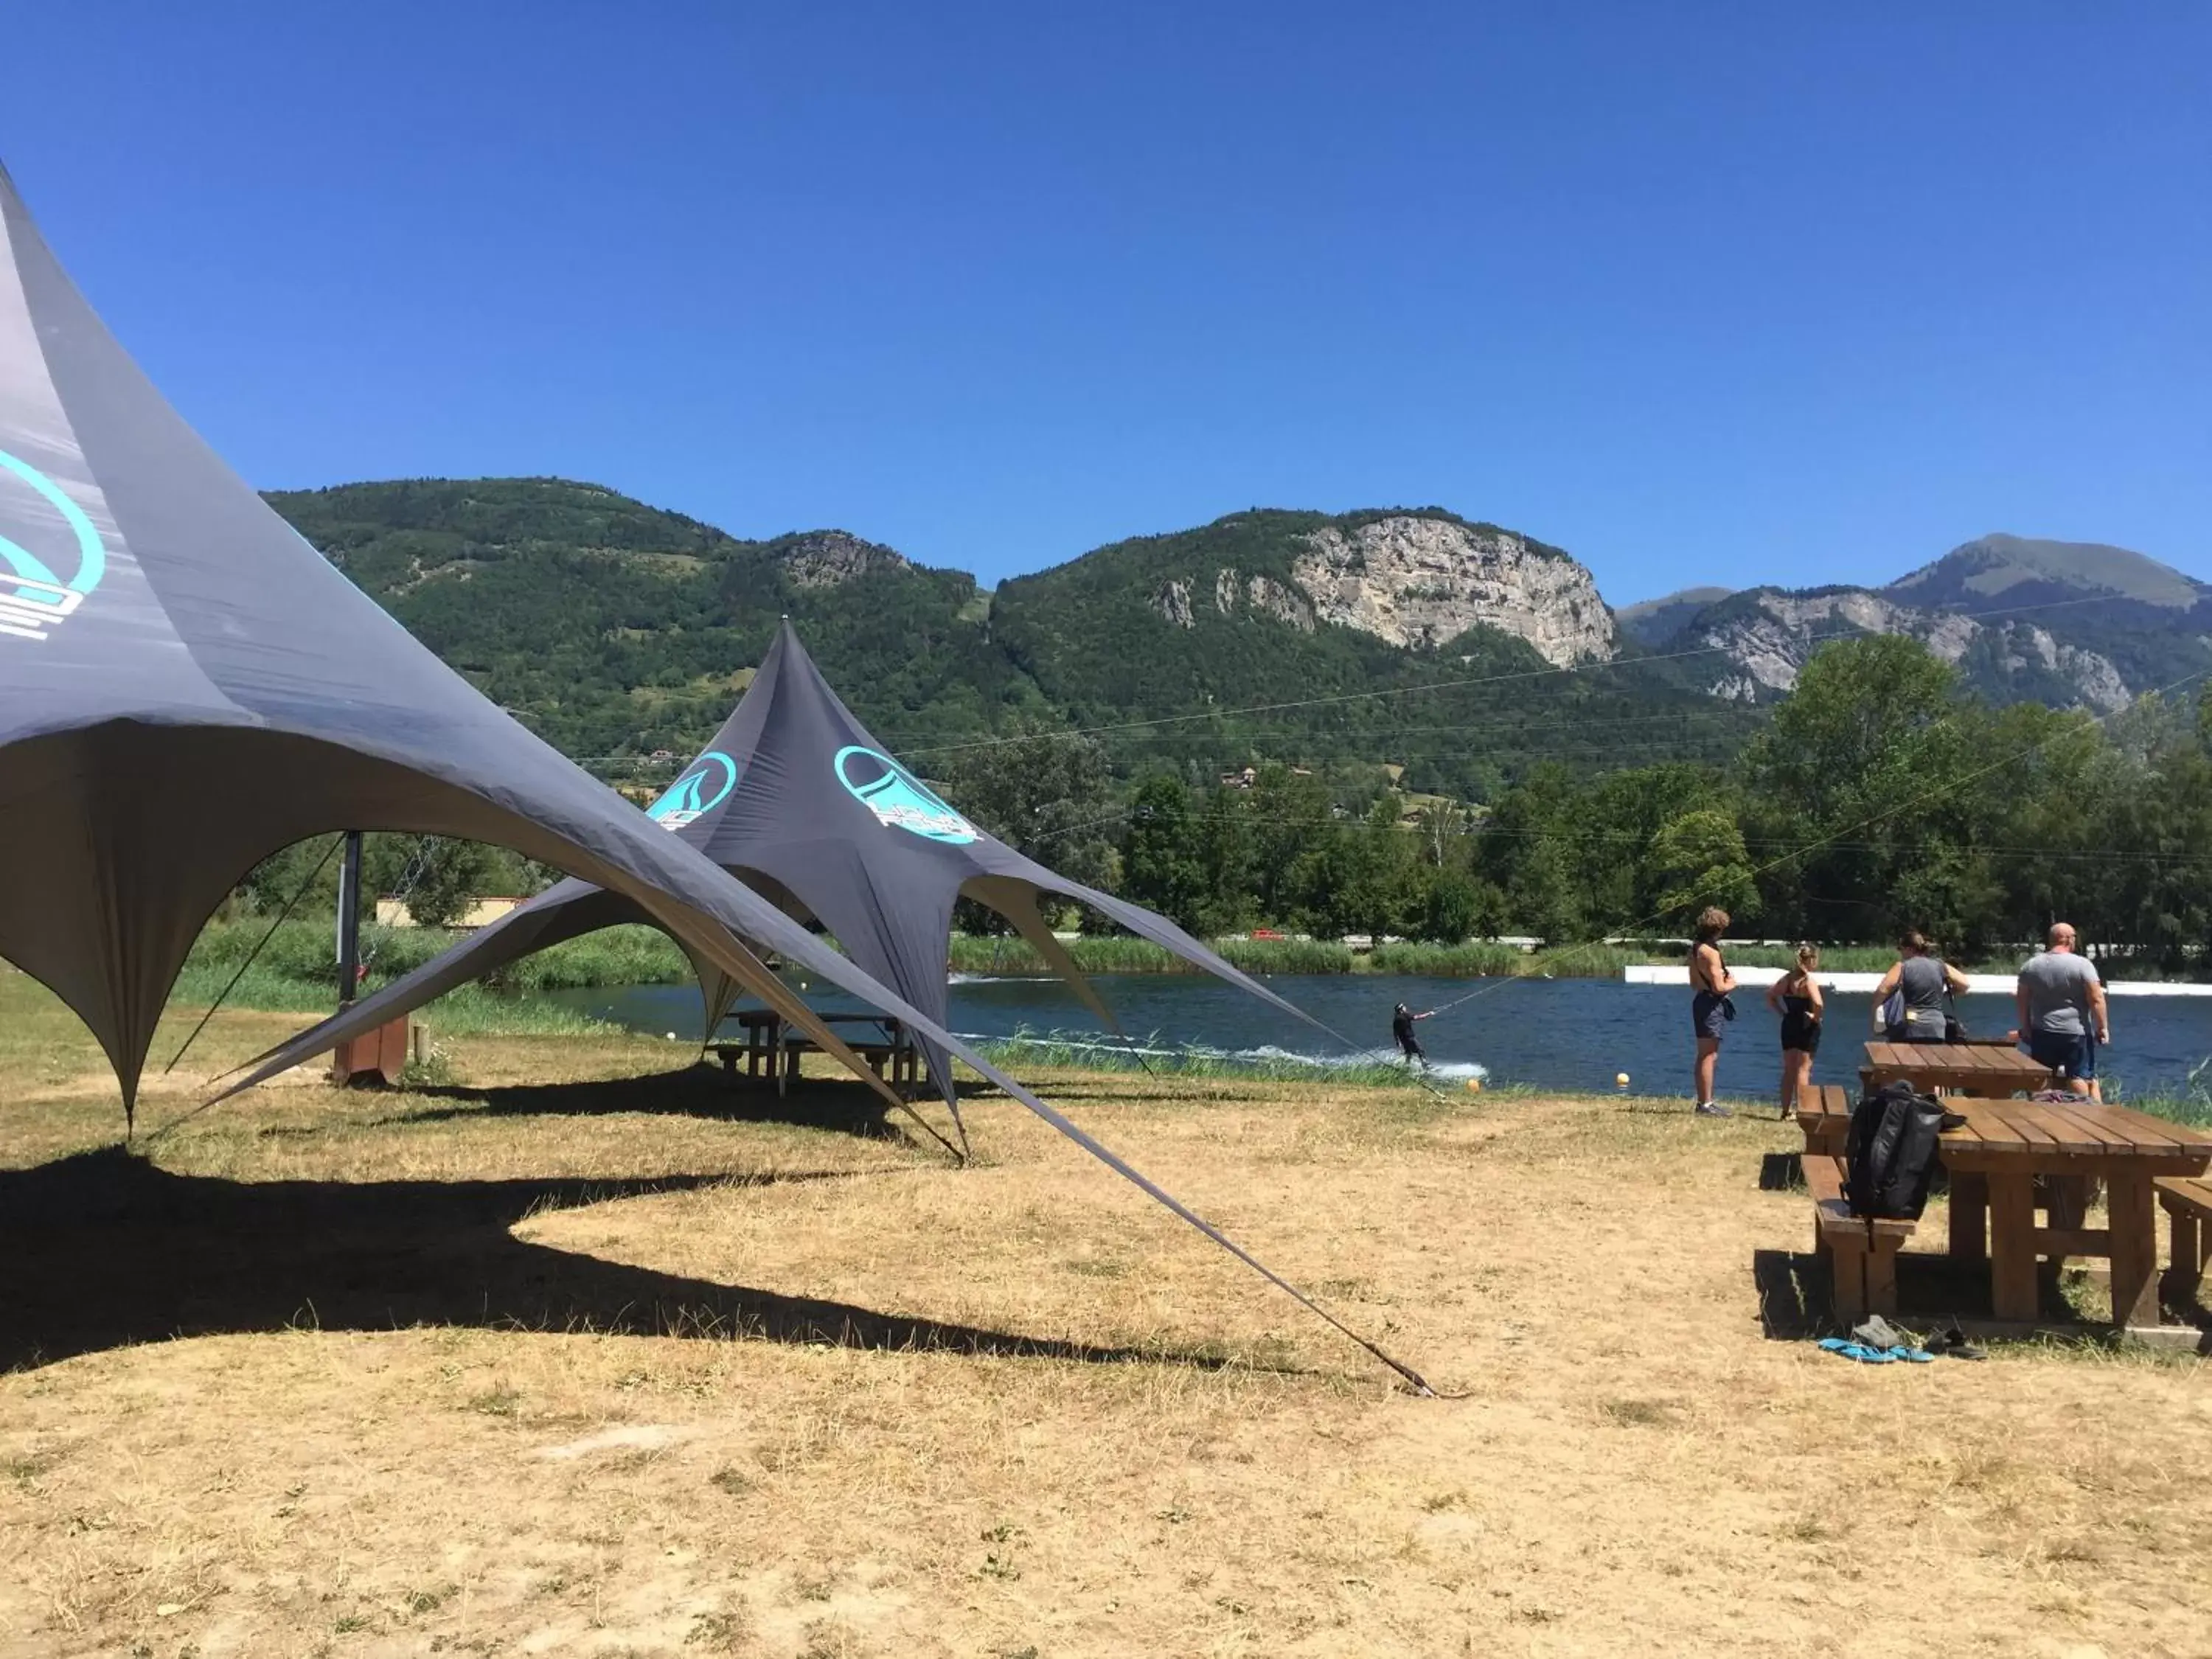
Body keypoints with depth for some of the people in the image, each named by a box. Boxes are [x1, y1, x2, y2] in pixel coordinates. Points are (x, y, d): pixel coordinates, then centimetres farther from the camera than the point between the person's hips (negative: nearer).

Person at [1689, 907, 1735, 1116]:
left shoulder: (1695, 949, 12)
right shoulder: (1711, 952, -17)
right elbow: (1718, 987, -21)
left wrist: (1724, 979, 14)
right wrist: (1731, 984, 0)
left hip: (1700, 1000, 10)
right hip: (1711, 1004, -10)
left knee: (1706, 1056, 16)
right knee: (1709, 1056, -7)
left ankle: (1705, 1101, 23)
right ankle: (1706, 1105, -5)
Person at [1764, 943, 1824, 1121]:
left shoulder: (1788, 978, 5)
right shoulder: (1809, 981, -15)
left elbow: (1770, 996, 13)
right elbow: (1818, 1004, -30)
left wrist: (1783, 1013, 10)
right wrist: (1816, 1018, -13)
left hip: (1789, 1025, 6)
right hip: (1807, 1027, -6)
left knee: (1789, 1069, 12)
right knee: (1804, 1069, 0)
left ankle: (1786, 1110, 16)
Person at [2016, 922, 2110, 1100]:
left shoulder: (2030, 965, 5)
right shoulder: (2082, 964, -8)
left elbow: (2022, 1000, 8)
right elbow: (2097, 999, -12)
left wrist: (2026, 1028, 16)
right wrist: (2103, 1027, -4)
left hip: (2042, 1033, 4)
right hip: (2076, 1033, -4)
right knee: (2084, 1079, 0)